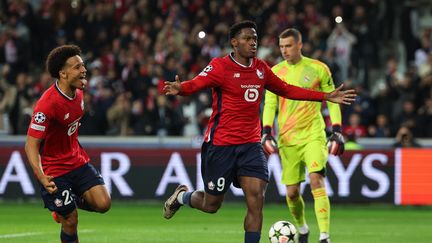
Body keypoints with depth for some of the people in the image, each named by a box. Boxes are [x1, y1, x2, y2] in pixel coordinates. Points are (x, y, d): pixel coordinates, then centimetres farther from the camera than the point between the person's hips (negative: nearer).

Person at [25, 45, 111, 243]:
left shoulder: (77, 91, -3)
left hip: (78, 161, 7)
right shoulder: (47, 104, -27)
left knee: (103, 203, -8)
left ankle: (69, 204, 20)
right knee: (70, 222, -4)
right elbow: (31, 145, -28)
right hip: (54, 171, -7)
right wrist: (41, 177, -40)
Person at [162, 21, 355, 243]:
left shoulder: (261, 68, 7)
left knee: (256, 200, -12)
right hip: (220, 145, -4)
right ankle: (182, 196, 40)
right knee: (211, 205, 7)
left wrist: (326, 97, 16)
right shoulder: (220, 66, -11)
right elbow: (195, 84, -22)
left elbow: (287, 90, 19)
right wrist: (179, 89, -47)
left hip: (251, 145, 4)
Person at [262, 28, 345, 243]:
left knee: (316, 180, -21)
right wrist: (267, 132, -8)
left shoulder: (318, 69, 1)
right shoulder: (275, 72, 6)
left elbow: (332, 101, 6)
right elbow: (269, 104, 6)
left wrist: (337, 131, -2)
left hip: (313, 135, -3)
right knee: (292, 192, 4)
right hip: (287, 139, 3)